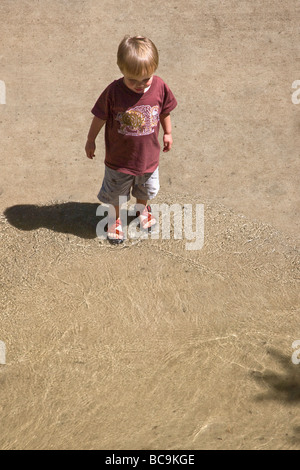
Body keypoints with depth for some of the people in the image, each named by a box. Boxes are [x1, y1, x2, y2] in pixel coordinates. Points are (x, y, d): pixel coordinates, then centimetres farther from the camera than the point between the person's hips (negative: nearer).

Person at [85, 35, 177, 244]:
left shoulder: (160, 88, -19)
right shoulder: (113, 92, -25)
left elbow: (165, 111, 1)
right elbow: (100, 117, -10)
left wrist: (168, 133, 14)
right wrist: (91, 140, 1)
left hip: (148, 155, 3)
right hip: (119, 158, -2)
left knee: (146, 189, 28)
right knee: (115, 193, 19)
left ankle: (142, 208, 59)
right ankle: (115, 217, 48)